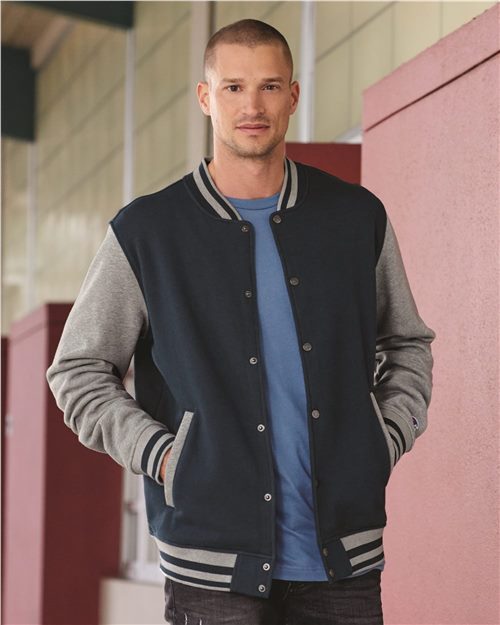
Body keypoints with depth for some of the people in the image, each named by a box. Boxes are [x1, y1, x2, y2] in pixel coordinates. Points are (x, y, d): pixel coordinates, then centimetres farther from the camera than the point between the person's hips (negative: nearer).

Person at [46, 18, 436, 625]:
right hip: (216, 556, -2)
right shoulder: (146, 231, 0)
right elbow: (77, 371, 6)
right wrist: (164, 457, -6)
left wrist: (384, 442, 5)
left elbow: (408, 345, 20)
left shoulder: (357, 217, 8)